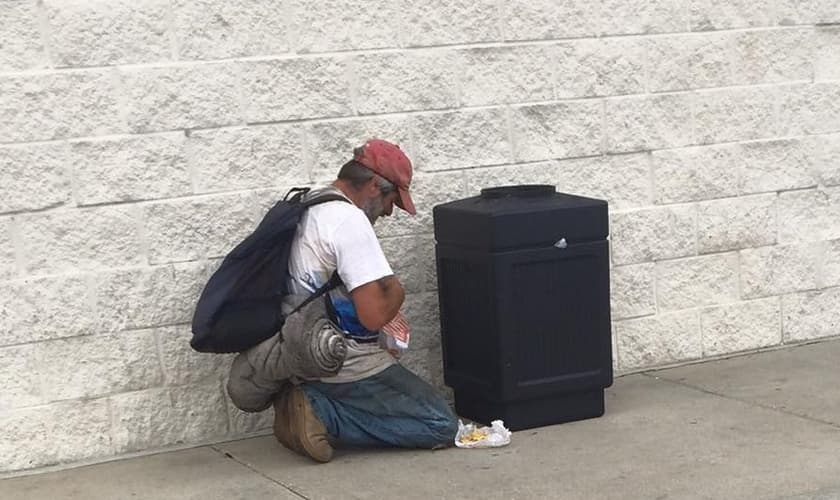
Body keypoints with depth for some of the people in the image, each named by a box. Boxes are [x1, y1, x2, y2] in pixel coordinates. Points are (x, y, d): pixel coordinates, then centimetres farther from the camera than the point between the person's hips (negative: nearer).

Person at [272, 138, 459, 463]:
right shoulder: (349, 220, -20)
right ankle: (322, 416, -11)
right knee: (442, 426, -4)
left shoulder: (305, 208, 11)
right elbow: (374, 315, -25)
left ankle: (313, 404, 5)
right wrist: (396, 291, -4)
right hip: (346, 364, -10)